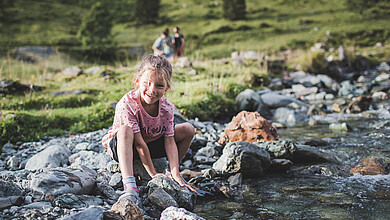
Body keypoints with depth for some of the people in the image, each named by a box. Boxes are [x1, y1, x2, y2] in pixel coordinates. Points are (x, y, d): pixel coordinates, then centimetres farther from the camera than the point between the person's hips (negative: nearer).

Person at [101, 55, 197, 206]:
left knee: (188, 129, -8)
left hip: (153, 145, 5)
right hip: (122, 148, -5)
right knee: (125, 130, -40)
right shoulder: (127, 104, -31)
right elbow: (139, 143, -30)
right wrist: (153, 174, -29)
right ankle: (129, 187, -47)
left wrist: (175, 174, -23)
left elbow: (169, 141, -15)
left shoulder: (166, 107, -16)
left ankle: (171, 172, 10)